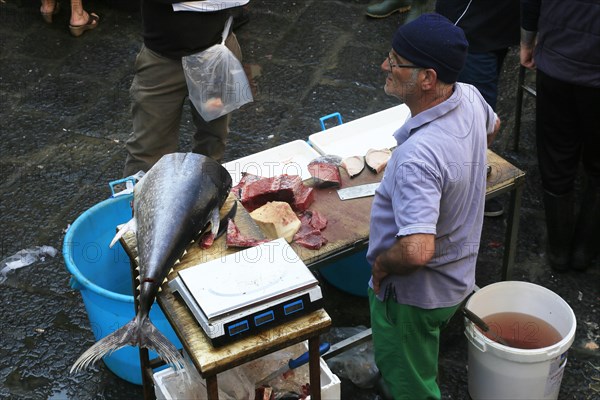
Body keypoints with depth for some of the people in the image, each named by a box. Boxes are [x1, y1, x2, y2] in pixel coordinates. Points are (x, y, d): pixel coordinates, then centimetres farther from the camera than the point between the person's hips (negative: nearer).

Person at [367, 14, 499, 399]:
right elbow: (493, 126, 15)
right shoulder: (469, 97, -11)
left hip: (413, 292, -9)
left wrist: (381, 263, -23)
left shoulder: (418, 156, -39)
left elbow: (417, 251, -45)